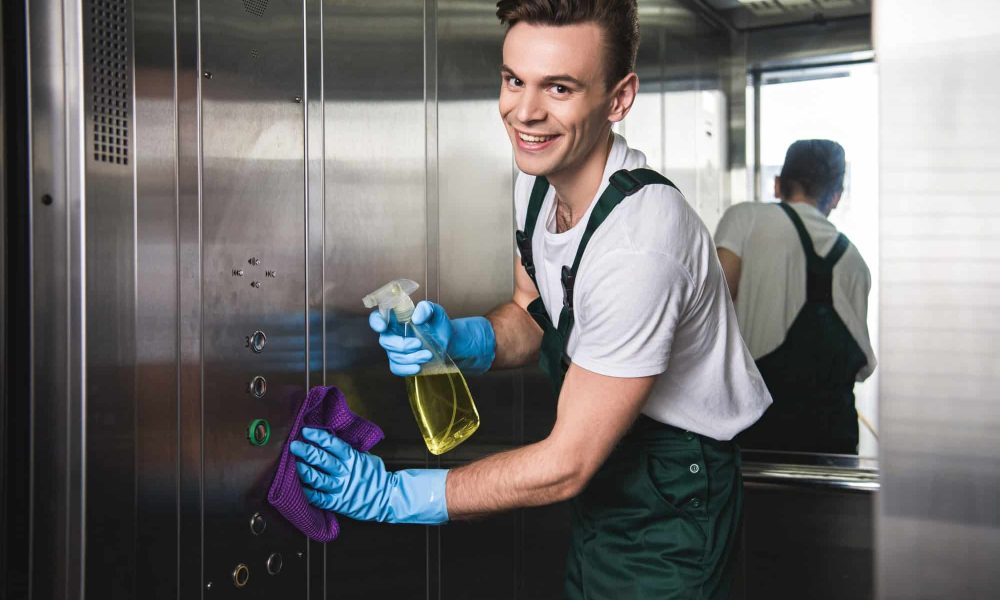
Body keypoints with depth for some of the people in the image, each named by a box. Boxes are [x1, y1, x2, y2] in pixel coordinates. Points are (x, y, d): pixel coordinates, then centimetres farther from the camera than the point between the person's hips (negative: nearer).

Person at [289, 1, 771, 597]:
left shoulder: (639, 245, -33)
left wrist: (396, 494, -21)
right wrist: (458, 338, -14)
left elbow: (565, 465, -27)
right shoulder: (540, 178, -6)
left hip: (668, 509, -7)